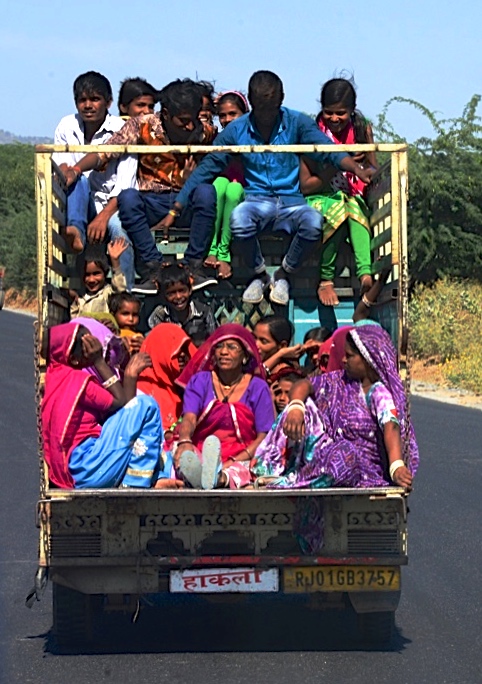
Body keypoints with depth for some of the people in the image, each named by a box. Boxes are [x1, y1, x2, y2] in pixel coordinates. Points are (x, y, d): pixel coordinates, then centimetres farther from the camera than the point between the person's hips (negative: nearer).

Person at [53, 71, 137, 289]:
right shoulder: (67, 127, 3)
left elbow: (125, 186, -16)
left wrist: (104, 216, -32)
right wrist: (67, 171, -27)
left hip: (114, 205, -3)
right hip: (82, 206, 3)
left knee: (118, 225, -37)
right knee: (77, 179, -28)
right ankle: (75, 230, -52)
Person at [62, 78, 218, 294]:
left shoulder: (205, 133, -2)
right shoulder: (142, 126, -6)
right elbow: (105, 153, -11)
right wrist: (75, 170, -29)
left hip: (187, 204, 1)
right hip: (150, 202, -1)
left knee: (206, 192, -32)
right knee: (128, 197, -33)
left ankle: (194, 267, -27)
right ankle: (152, 270, -30)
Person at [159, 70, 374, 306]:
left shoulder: (296, 123, 2)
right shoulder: (236, 130, 3)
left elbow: (329, 150, -8)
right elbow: (206, 169, 6)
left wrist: (359, 171, -30)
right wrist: (175, 210, 2)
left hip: (291, 200, 0)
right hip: (256, 200, 0)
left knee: (313, 222, -34)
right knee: (239, 219, -36)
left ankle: (283, 275, -4)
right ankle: (259, 275, -5)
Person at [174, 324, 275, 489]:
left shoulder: (257, 388, 10)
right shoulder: (199, 381, 13)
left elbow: (264, 437, 1)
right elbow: (189, 418, -4)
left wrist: (234, 461, -17)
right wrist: (185, 441, -29)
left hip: (241, 459, -1)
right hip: (200, 454, 1)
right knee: (186, 457, -37)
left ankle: (223, 477, -73)